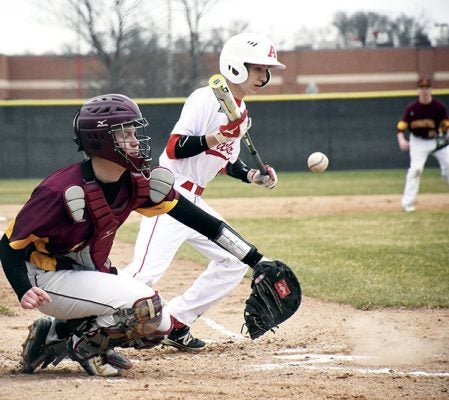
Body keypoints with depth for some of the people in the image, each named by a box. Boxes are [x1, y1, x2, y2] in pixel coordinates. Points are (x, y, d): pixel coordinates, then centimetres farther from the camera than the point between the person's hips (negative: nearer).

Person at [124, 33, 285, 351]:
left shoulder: (241, 111, 14)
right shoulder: (206, 99, -14)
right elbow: (174, 149, -20)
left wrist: (252, 176, 9)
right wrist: (216, 136, -32)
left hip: (194, 202, 10)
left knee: (234, 262, 9)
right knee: (146, 271, -22)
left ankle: (176, 324, 11)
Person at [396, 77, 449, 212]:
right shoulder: (412, 108, -13)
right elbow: (401, 126, -13)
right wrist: (401, 140, -30)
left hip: (437, 140, 2)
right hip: (418, 142, -2)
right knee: (415, 168, -18)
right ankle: (407, 203, -11)